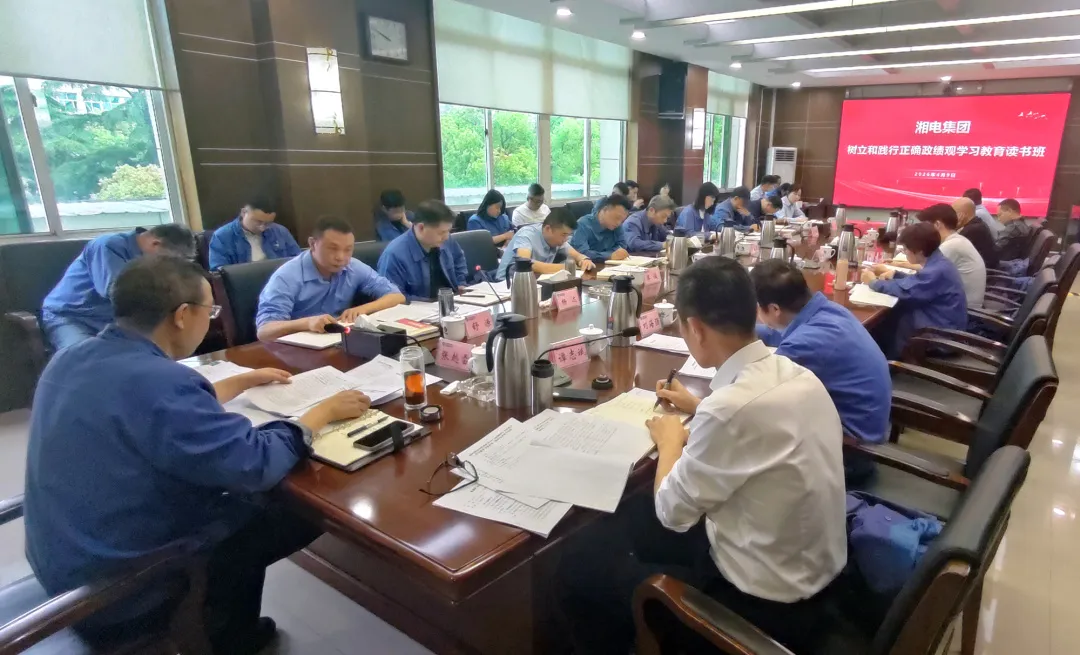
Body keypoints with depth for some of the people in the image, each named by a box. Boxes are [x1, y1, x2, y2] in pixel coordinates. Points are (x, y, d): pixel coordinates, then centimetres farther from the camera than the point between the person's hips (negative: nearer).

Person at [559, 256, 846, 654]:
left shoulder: (729, 406, -31)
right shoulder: (795, 374, -5)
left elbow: (672, 511, -17)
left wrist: (670, 442, -1)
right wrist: (699, 409, 20)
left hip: (766, 602, -8)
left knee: (580, 570, 3)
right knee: (633, 515, 20)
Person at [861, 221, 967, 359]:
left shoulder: (938, 270, -25)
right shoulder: (937, 263, 6)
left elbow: (904, 290, -26)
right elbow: (916, 282, 21)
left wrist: (874, 282, -10)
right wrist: (895, 275, 5)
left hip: (941, 333, -9)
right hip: (937, 323, 9)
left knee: (878, 326, -5)